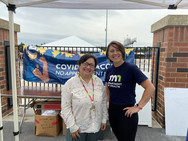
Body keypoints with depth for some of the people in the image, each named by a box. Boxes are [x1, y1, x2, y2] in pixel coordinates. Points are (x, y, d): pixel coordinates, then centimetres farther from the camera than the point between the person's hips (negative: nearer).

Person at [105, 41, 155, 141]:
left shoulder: (131, 68, -15)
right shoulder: (109, 70, 3)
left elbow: (150, 88, -17)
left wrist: (138, 107, -17)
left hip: (126, 112, -6)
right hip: (112, 111, 6)